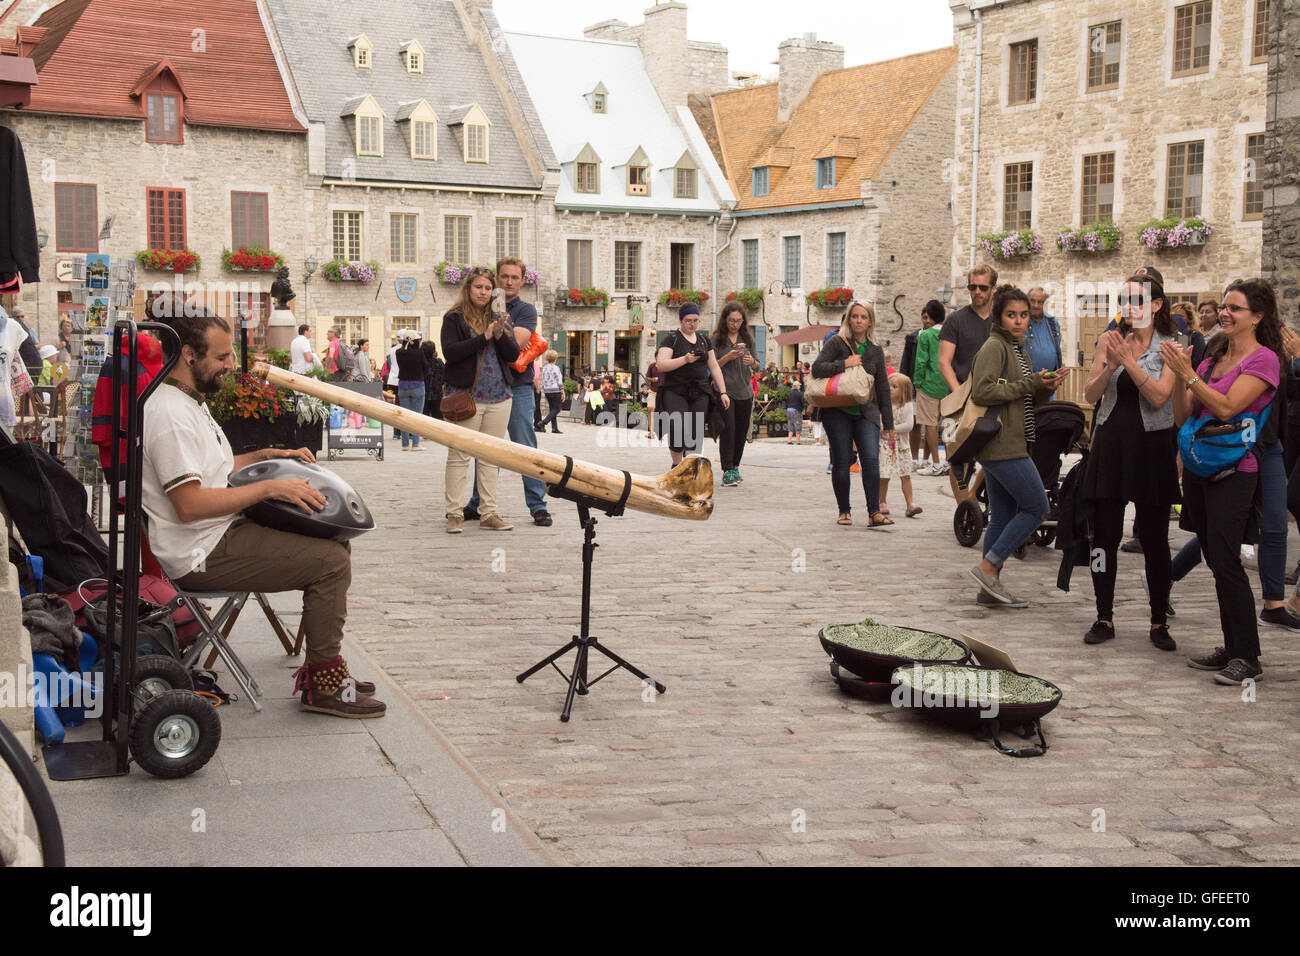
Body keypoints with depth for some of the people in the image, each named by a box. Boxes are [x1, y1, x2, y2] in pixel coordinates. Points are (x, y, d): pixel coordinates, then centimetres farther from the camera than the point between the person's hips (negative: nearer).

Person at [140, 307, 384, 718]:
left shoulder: (187, 401, 16)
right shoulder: (170, 414, -20)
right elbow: (189, 504, -26)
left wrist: (266, 456, 15)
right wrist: (270, 487, -23)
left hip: (223, 533, 11)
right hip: (203, 555, -11)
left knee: (335, 543, 11)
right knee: (331, 562, -16)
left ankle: (323, 664, 15)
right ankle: (324, 685, -6)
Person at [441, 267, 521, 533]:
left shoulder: (497, 318, 13)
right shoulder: (454, 318, 1)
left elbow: (514, 354, 6)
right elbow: (450, 351, -13)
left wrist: (500, 334, -12)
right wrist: (484, 337, -17)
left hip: (499, 396, 5)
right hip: (465, 396, -4)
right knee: (459, 456, -3)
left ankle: (488, 514, 12)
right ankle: (455, 514, 3)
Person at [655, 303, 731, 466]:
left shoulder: (704, 341, 16)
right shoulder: (672, 340, 1)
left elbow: (714, 367, 18)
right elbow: (661, 365, -11)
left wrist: (723, 392, 11)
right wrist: (685, 359, -20)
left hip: (699, 394, 4)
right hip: (675, 392, -4)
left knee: (696, 434, -1)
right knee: (678, 430, -19)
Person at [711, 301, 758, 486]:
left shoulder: (748, 337, 6)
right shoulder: (717, 339, -4)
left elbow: (756, 364, 14)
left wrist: (751, 361, -9)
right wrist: (727, 357, -20)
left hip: (745, 391, 4)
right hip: (724, 390, -4)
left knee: (742, 431, 8)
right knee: (727, 429, -13)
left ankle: (735, 467, 21)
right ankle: (727, 471, -14)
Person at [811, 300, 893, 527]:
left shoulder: (876, 351, 12)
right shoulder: (836, 343, 1)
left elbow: (883, 387, 15)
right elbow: (817, 369, -9)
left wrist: (887, 421, 13)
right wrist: (844, 364, -18)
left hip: (866, 413, 2)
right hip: (838, 412, -2)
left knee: (871, 460, -12)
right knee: (841, 463, 0)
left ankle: (874, 512, -10)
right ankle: (844, 511, 14)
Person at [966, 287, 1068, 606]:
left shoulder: (1018, 349, 19)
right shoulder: (994, 347, -10)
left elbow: (1029, 401, 22)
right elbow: (981, 392, -22)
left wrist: (1047, 386, 2)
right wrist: (1028, 384, -18)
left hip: (1010, 444, 10)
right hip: (1002, 445, -10)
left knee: (1004, 515, 10)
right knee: (1037, 507, -8)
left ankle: (990, 585, 13)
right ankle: (988, 566, -5)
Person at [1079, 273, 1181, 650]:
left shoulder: (1170, 346, -3)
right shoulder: (1109, 340, 5)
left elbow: (1159, 396, -16)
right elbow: (1090, 395, -1)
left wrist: (1128, 361, -22)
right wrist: (1110, 366, -17)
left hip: (1152, 447, -2)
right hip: (1111, 444, 3)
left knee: (1154, 539, 4)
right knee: (1104, 536, 4)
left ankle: (1159, 622, 15)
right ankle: (1104, 618, 15)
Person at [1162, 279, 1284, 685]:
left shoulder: (1264, 359, -8)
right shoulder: (1213, 357, 14)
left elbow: (1227, 407, -19)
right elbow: (1183, 417, 10)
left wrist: (1188, 373, -19)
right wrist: (1179, 374, -3)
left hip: (1233, 472, -8)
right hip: (1199, 467, 8)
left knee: (1225, 561, -12)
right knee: (1216, 562, 10)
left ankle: (1248, 658, -5)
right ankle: (1232, 648, 18)